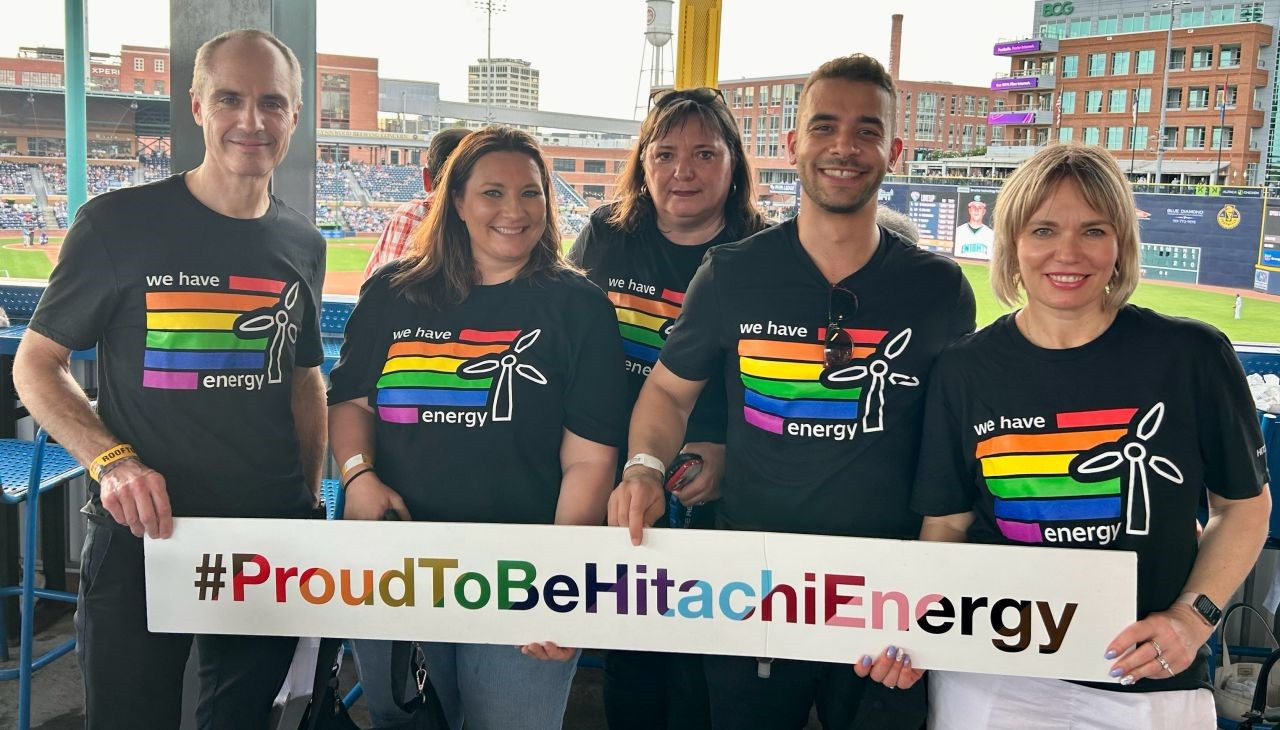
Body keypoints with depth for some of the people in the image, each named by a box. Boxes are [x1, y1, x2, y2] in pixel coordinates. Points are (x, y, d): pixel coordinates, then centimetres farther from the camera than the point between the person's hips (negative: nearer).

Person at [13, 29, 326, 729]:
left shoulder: (303, 245, 5)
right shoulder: (120, 222, -8)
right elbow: (35, 365, -3)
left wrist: (309, 499, 10)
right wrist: (111, 460, -18)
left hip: (273, 537, 4)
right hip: (142, 533, -3)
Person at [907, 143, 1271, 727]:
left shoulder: (1191, 356, -8)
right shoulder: (965, 371, -4)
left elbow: (1244, 504, 4)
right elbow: (946, 525, 1)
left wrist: (1193, 617, -9)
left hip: (1150, 682, 0)